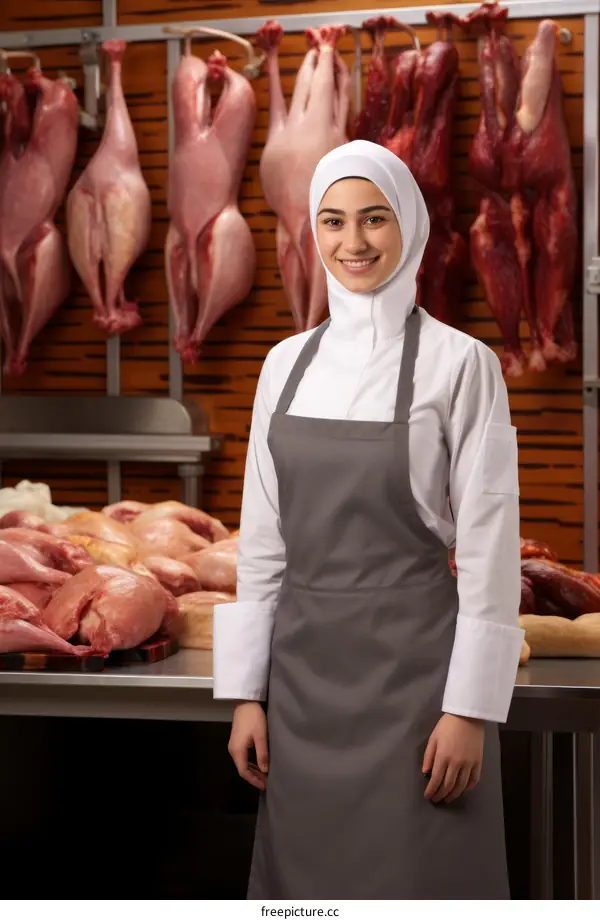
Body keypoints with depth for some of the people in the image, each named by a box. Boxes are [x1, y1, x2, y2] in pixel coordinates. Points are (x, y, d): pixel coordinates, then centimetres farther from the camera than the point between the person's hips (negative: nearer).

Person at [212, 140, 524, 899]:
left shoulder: (459, 363, -8)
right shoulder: (286, 363, 7)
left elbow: (489, 547, -9)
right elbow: (263, 538, 9)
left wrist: (469, 709, -12)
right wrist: (246, 691, 6)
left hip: (413, 664, -5)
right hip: (303, 666, 5)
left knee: (416, 880, 2)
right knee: (305, 879, 12)